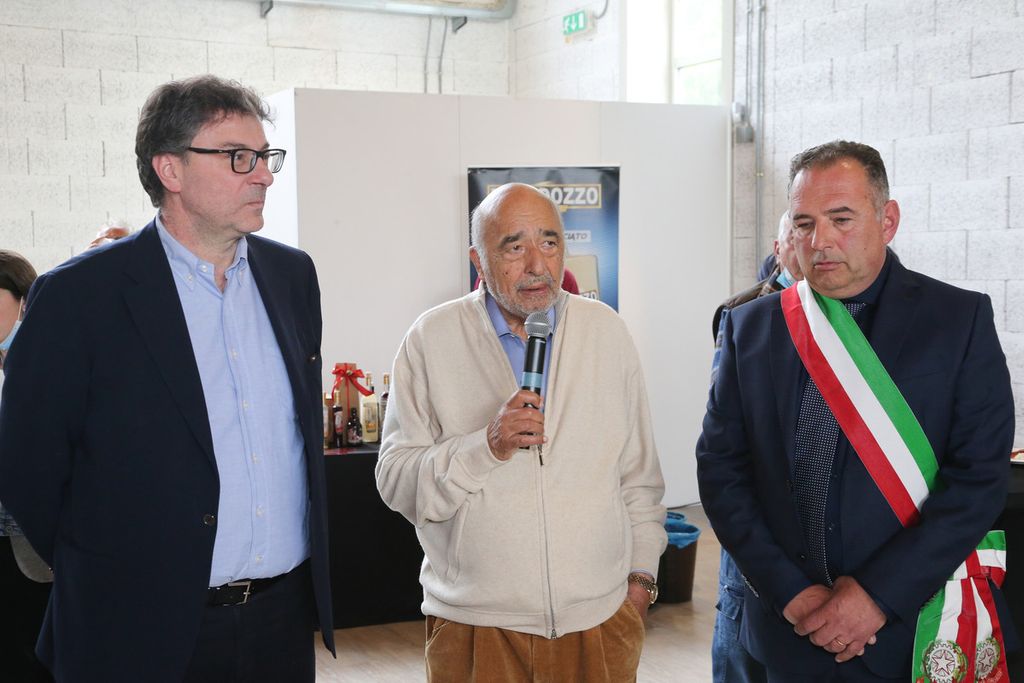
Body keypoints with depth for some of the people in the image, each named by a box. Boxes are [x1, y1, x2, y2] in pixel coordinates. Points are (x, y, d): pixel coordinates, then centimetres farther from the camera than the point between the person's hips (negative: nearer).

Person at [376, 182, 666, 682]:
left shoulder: (606, 329, 4)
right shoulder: (432, 338, -5)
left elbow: (638, 472, 10)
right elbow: (396, 482, -8)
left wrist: (641, 574, 8)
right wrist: (486, 447, -21)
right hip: (475, 623, -2)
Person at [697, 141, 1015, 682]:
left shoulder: (960, 320, -5)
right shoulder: (751, 327, 1)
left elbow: (979, 476, -10)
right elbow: (721, 468, -1)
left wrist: (880, 595, -16)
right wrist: (790, 591, -10)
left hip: (917, 630, -2)